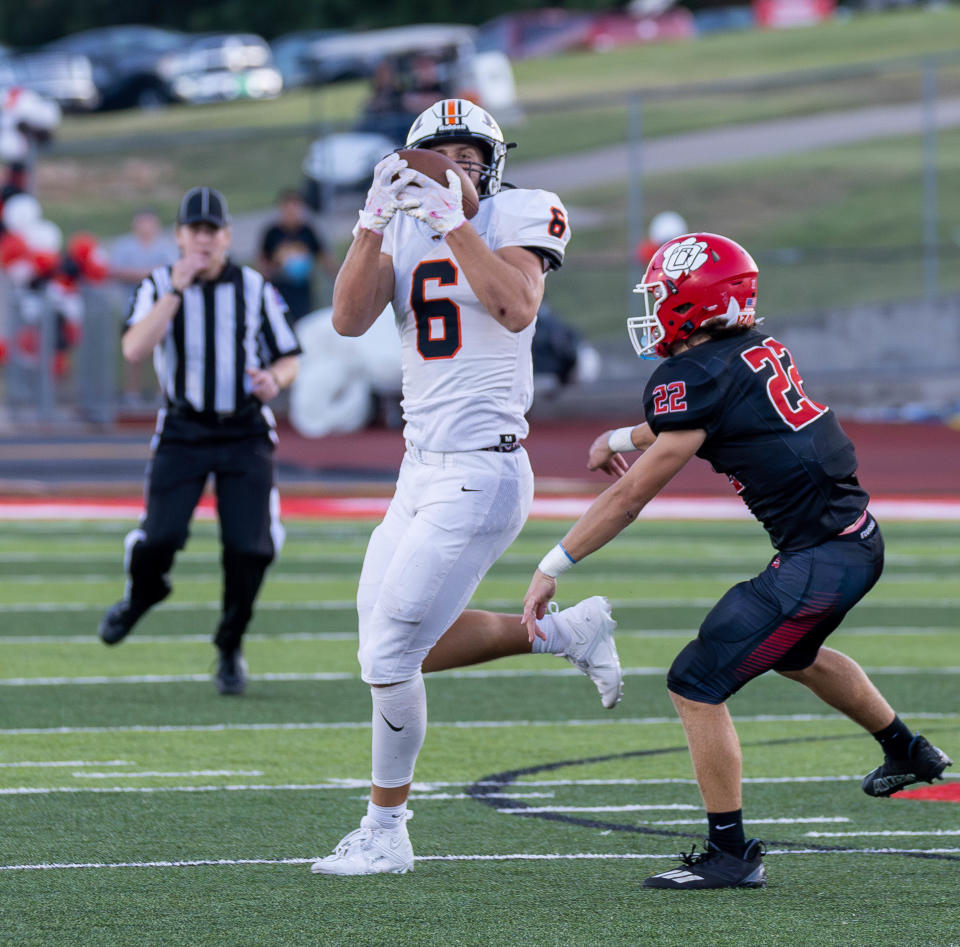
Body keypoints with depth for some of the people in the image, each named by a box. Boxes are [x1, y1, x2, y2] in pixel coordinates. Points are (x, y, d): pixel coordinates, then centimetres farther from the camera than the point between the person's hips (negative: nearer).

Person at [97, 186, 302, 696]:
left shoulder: (255, 289, 2)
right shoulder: (159, 286, -2)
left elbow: (288, 360, 8)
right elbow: (134, 349, -18)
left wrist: (274, 379, -16)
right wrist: (177, 290, -23)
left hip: (245, 434, 1)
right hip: (182, 433, -1)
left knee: (249, 547, -10)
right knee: (159, 536, -13)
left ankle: (230, 649, 13)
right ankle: (143, 593, 25)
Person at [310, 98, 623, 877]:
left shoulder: (515, 218, -4)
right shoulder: (403, 231, 11)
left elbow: (516, 308, -23)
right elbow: (350, 320, -3)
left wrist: (451, 221, -21)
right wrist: (377, 218, -10)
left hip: (481, 471, -8)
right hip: (422, 472, 8)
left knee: (390, 654, -7)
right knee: (407, 649, 11)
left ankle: (385, 832, 7)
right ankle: (567, 632, 23)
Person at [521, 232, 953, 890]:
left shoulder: (696, 376, -16)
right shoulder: (760, 349, 9)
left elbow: (632, 496, -15)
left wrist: (552, 567, -11)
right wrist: (624, 438, 37)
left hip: (819, 558, -10)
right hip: (858, 536, 10)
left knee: (697, 684, -6)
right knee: (795, 655, 36)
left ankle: (732, 855, -3)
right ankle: (907, 751, 56)